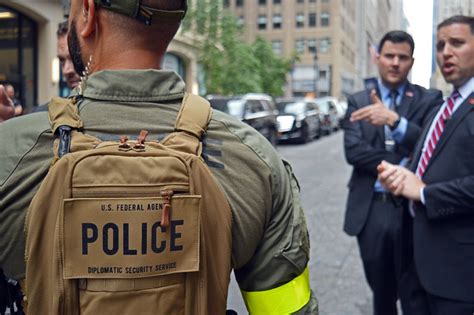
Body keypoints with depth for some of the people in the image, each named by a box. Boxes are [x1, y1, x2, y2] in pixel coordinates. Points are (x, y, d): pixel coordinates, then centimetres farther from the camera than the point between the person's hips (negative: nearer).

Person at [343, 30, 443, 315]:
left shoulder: (429, 100, -1)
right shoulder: (358, 101, 5)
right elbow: (353, 151, -7)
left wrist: (394, 119, -28)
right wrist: (401, 163, -16)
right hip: (371, 209, 2)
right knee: (381, 292, 18)